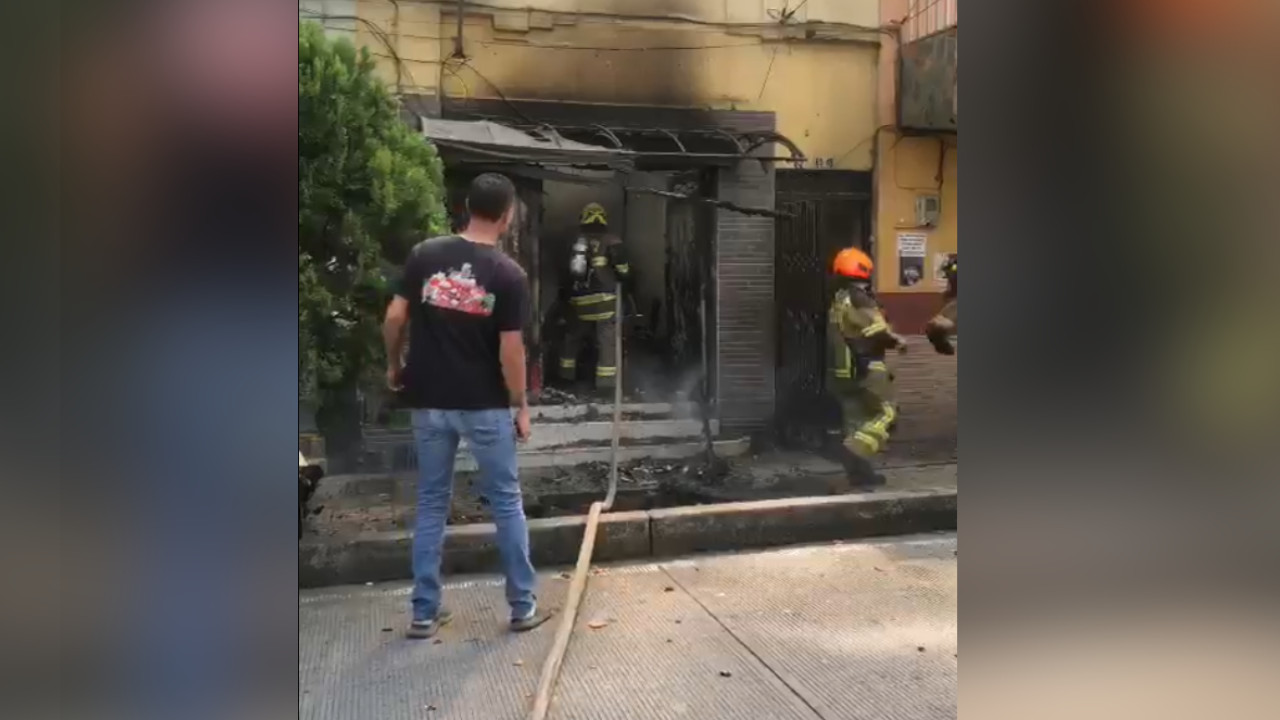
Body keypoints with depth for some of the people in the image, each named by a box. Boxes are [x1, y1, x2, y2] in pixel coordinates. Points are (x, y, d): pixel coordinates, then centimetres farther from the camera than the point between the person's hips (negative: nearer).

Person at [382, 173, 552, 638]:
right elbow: (510, 351, -11)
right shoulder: (509, 275, -11)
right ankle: (523, 607, 18)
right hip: (484, 407, -3)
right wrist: (521, 406, 1)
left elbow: (394, 317, -3)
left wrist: (393, 366, 14)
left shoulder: (425, 255, -3)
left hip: (429, 402, 3)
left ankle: (425, 613, 18)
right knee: (506, 504, 11)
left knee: (431, 504, 14)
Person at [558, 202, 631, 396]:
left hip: (579, 298, 5)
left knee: (573, 336, 20)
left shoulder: (578, 242, 14)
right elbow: (623, 272, -3)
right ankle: (605, 381, -9)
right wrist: (623, 281, 17)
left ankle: (566, 374, 26)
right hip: (604, 298, -5)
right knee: (606, 340, -4)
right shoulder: (612, 242, -5)